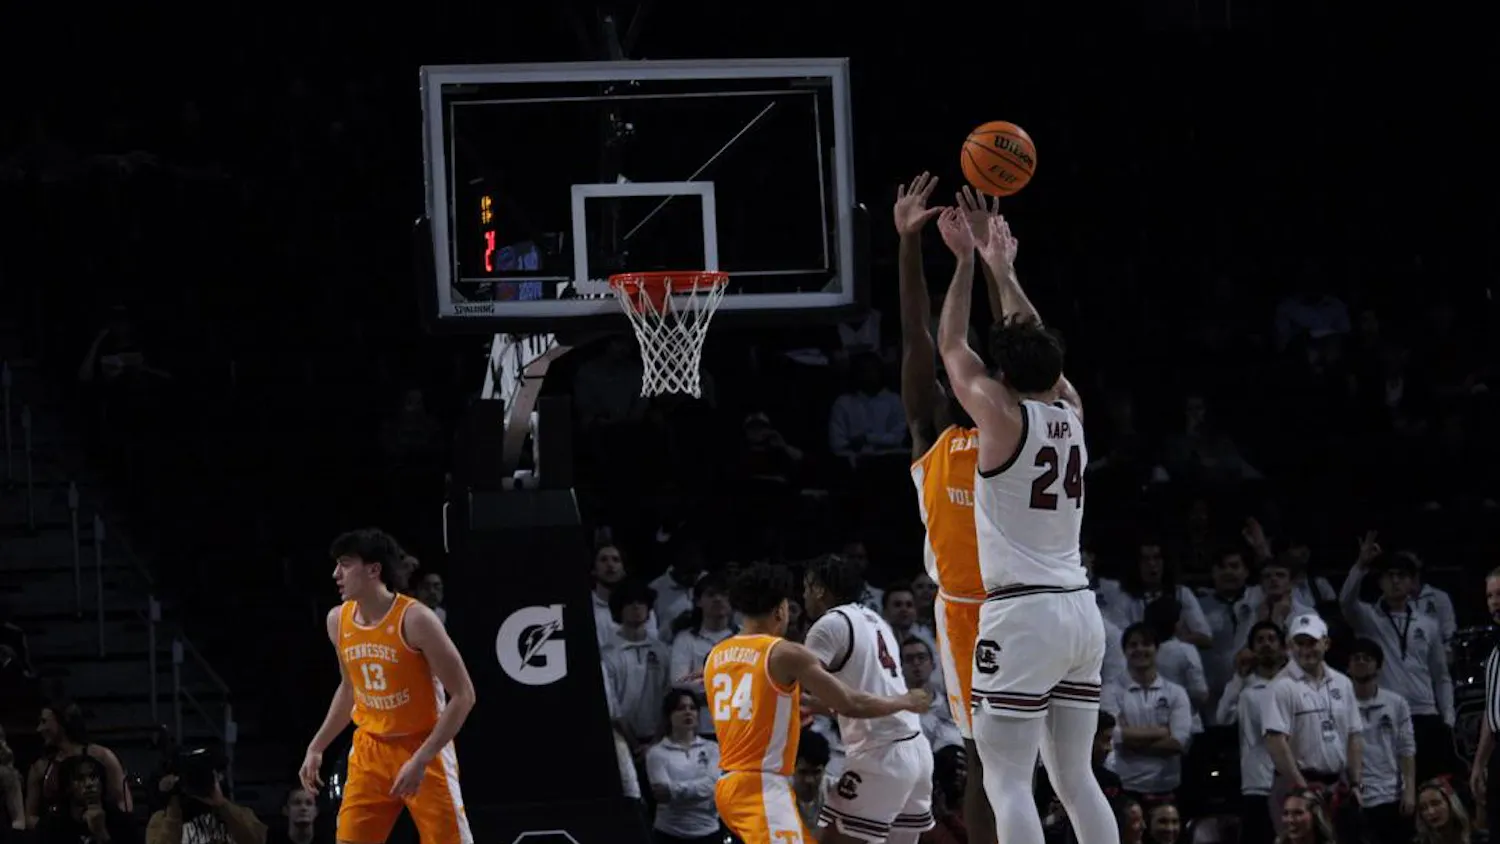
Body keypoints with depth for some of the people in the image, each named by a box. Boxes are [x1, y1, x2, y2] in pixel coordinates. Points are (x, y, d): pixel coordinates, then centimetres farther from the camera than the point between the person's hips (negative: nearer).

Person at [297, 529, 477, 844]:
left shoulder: (414, 619, -20)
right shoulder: (338, 620, 0)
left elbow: (463, 695, -19)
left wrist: (421, 759, -24)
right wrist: (316, 748, 13)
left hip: (423, 748, -6)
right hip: (371, 750, 6)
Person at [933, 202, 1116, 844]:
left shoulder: (1003, 416, -8)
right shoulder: (1072, 412, 9)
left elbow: (951, 346, 7)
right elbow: (1036, 345, 26)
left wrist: (967, 262, 16)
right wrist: (1003, 271, 35)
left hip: (1021, 612, -7)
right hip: (1081, 609, 7)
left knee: (1007, 783, -8)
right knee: (1076, 778, 10)